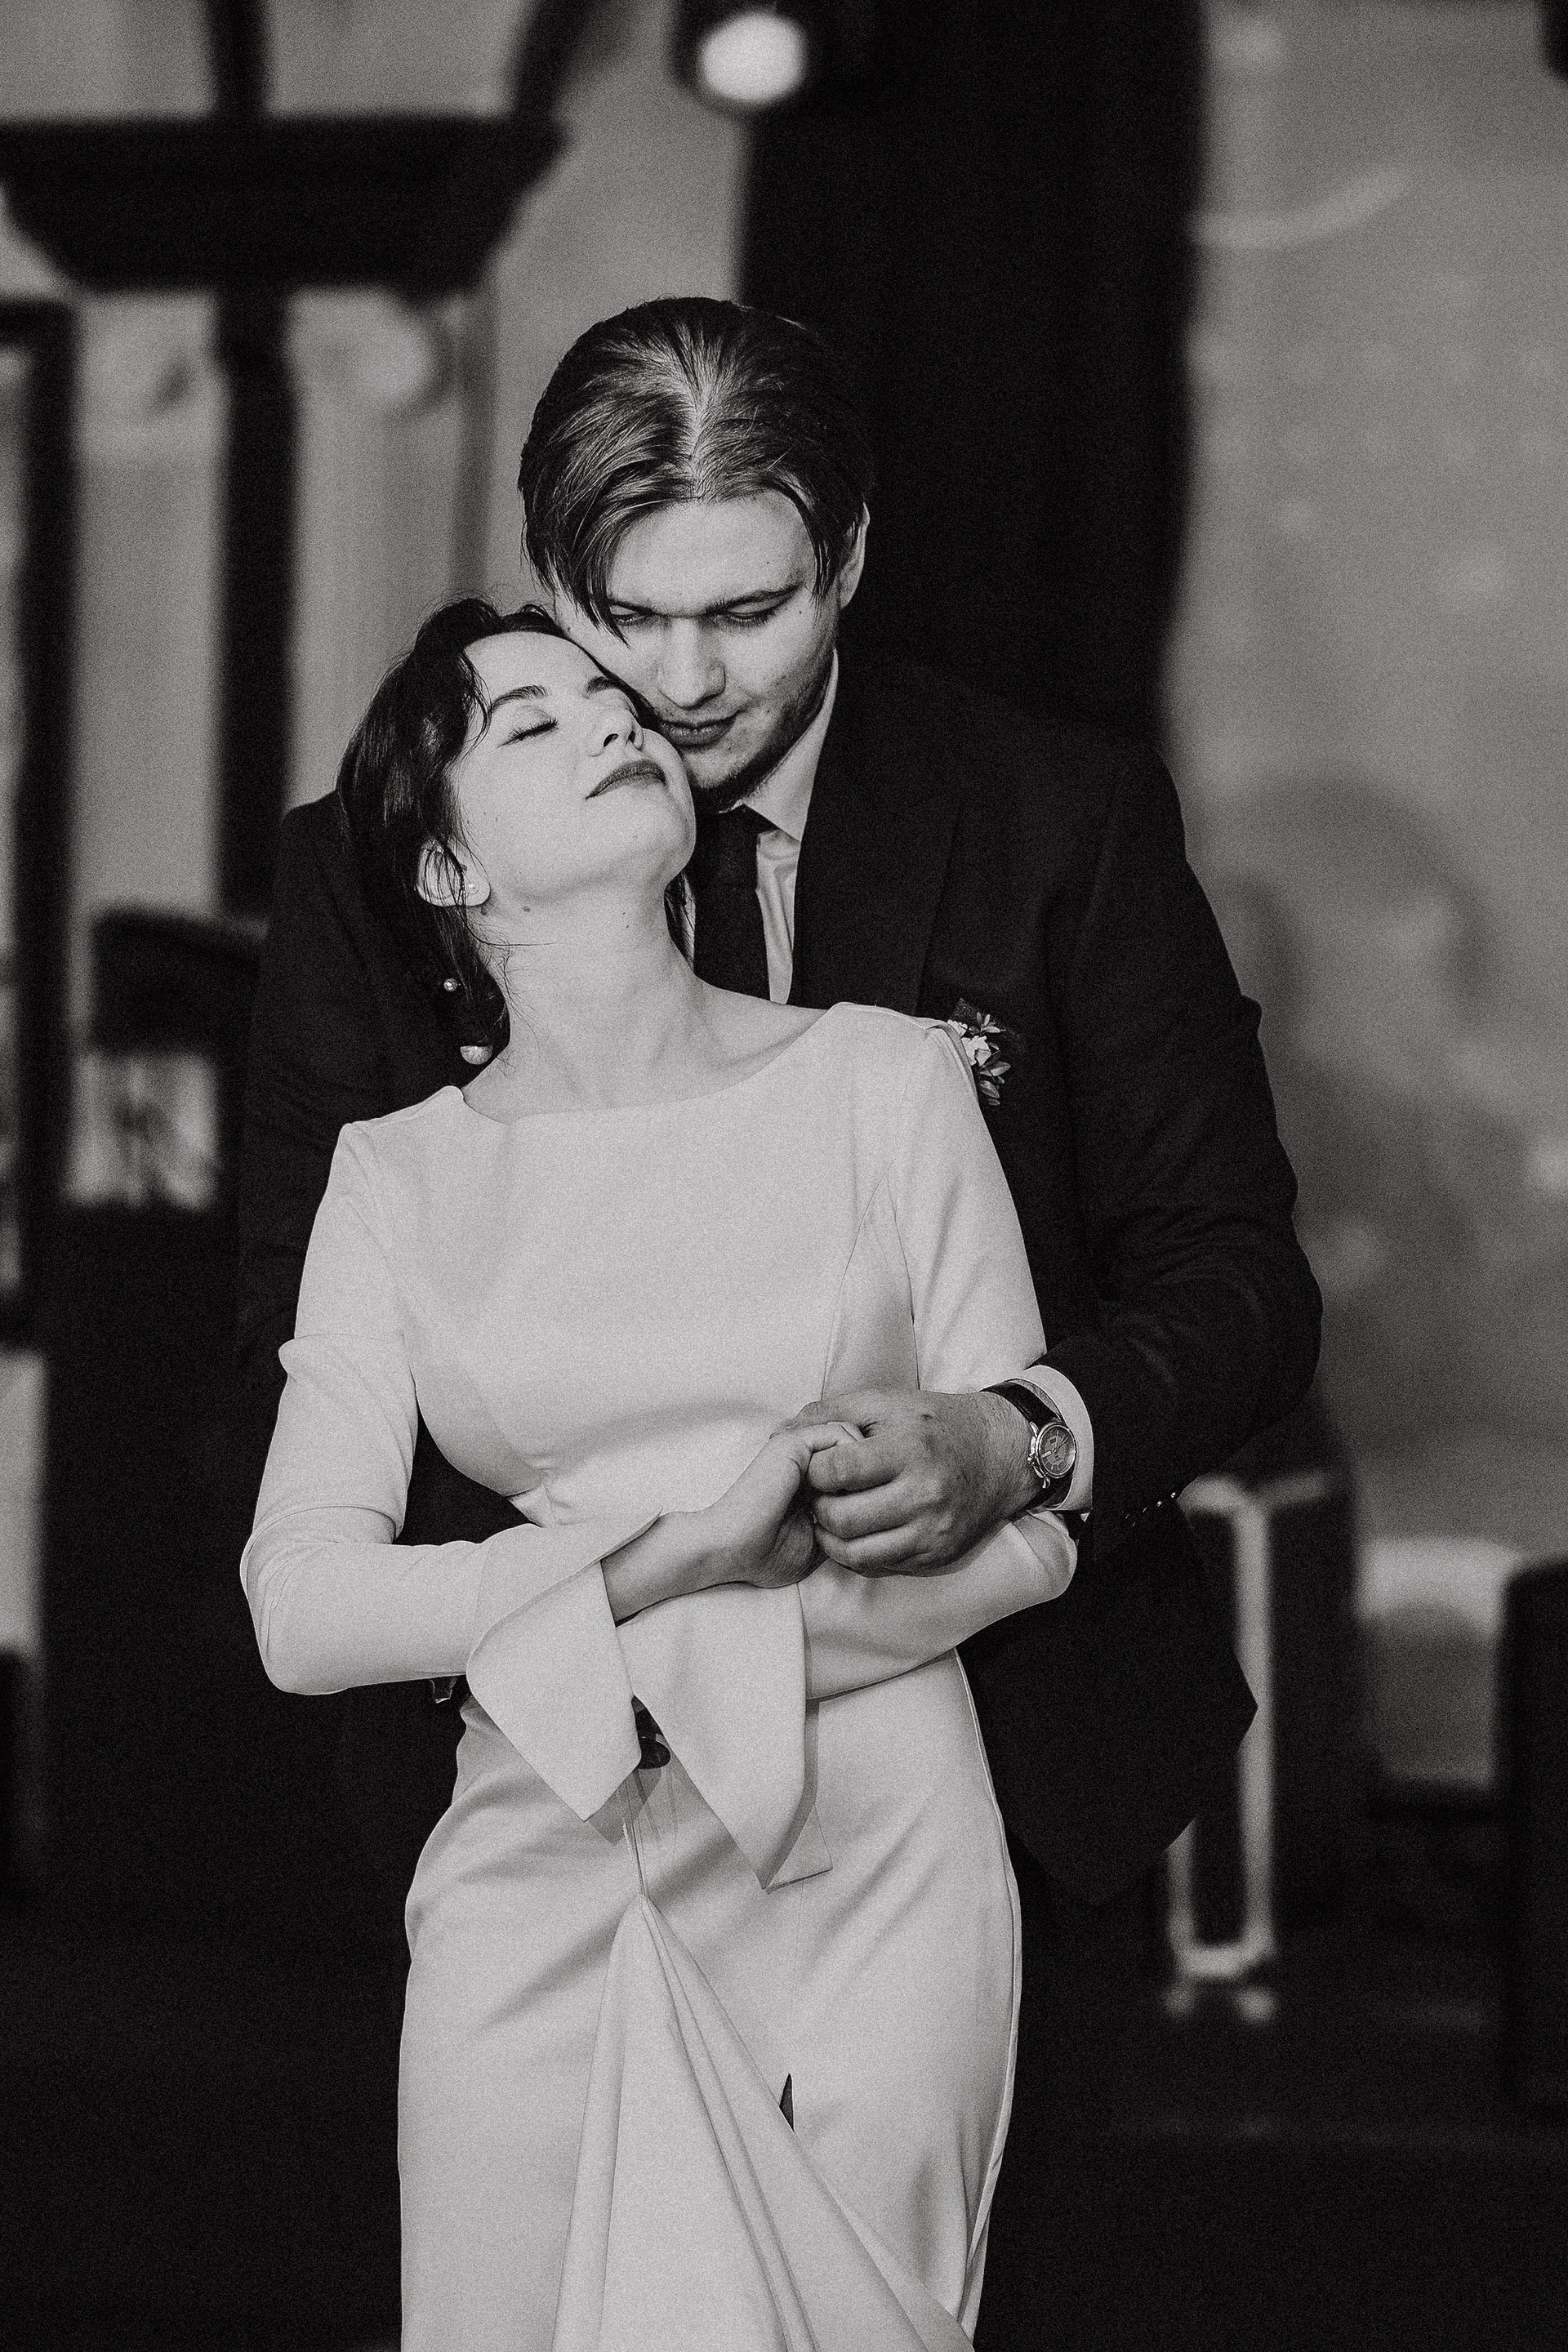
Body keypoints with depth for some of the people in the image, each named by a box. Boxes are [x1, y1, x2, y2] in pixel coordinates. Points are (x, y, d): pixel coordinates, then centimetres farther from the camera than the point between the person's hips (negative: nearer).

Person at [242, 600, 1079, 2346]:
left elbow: (1026, 1529, 2)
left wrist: (687, 1676, -9)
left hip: (867, 1872, 0)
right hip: (541, 1887, 1)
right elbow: (300, 1610, -4)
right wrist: (673, 1558, -14)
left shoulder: (883, 1083, 5)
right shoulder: (398, 1181, 6)